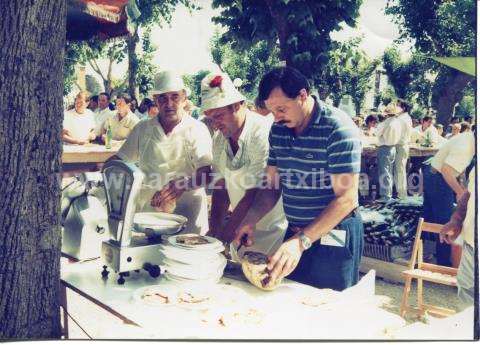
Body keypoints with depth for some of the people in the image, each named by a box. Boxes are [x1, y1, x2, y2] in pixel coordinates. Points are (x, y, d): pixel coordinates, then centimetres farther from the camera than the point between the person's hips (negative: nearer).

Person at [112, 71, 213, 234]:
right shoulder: (142, 129, 10)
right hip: (147, 209, 3)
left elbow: (206, 172, -12)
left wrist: (183, 186, -30)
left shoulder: (197, 129, -2)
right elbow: (120, 159, 15)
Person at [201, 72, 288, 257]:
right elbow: (221, 187, 6)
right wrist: (214, 229, -4)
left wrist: (226, 232, -19)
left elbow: (255, 194, -25)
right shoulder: (220, 138, 2)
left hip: (271, 233, -7)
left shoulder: (263, 133, -23)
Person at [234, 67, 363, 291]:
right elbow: (271, 186, 8)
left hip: (333, 236, -6)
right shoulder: (278, 130, 3)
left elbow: (346, 198, -23)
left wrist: (302, 241, -28)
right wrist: (250, 220, -8)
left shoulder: (338, 129, -19)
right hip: (295, 232, 7)